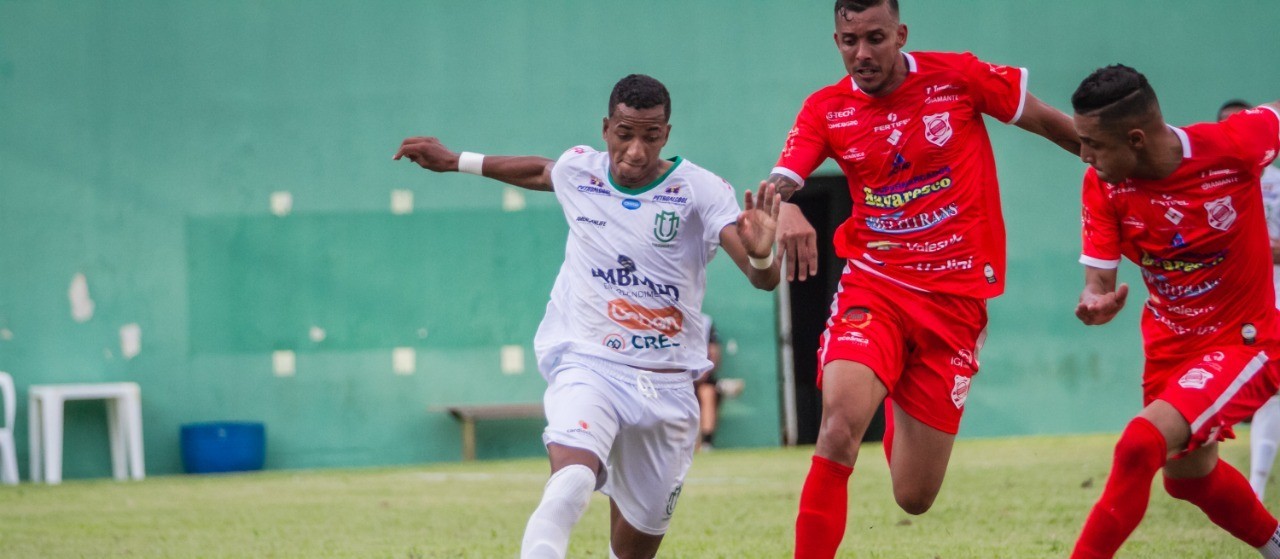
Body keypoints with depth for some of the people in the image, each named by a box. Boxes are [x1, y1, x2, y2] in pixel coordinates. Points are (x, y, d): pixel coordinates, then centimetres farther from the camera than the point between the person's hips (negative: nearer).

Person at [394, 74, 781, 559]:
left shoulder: (700, 190, -8)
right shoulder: (578, 170, 1)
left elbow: (765, 280, -20)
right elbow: (540, 172, 27)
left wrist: (759, 254, -43)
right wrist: (456, 162, 37)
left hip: (667, 387, 1)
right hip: (587, 364, -1)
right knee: (570, 485, -32)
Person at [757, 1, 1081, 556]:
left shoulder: (958, 76, -5)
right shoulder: (826, 109, -1)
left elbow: (1047, 120, 7)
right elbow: (777, 184, -14)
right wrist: (785, 209, -37)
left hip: (955, 299, 0)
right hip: (873, 287, 0)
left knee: (914, 497, 4)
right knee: (839, 426, -30)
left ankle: (901, 419, 39)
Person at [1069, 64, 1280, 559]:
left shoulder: (1233, 146, -25)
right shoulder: (1102, 184, -15)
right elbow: (1099, 275, -14)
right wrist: (1095, 301, -38)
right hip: (1171, 343, 6)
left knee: (1139, 447, -26)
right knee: (1188, 476, 24)